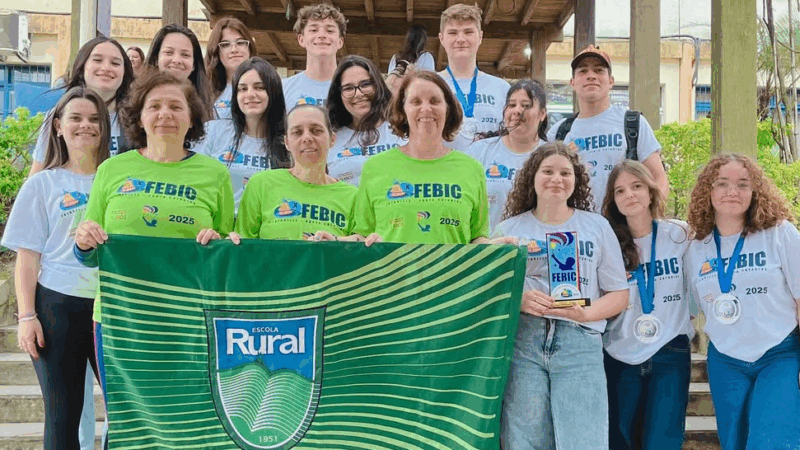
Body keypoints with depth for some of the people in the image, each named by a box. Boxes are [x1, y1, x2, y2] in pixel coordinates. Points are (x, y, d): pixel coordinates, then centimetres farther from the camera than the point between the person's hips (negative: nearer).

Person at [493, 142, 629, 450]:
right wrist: (519, 301, -12)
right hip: (523, 339, 0)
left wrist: (587, 313, -7)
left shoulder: (597, 227, 14)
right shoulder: (509, 229, 13)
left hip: (580, 341, 0)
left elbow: (619, 294, 12)